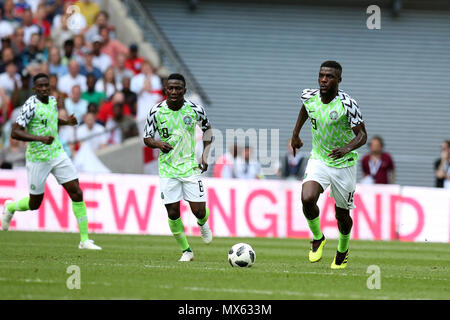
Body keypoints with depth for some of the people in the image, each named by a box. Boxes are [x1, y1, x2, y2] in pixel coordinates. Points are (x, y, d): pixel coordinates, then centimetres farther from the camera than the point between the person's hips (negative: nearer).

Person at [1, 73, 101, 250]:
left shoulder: (52, 101, 4)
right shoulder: (31, 106, -18)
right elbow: (15, 132, -23)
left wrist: (66, 121, 7)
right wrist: (40, 138, -33)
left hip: (57, 154, 6)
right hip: (37, 159, -6)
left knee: (76, 192, -6)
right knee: (35, 204, 7)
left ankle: (84, 239, -3)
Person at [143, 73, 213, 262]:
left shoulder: (195, 110, -5)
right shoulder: (156, 111, -6)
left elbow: (207, 130, 13)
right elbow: (146, 138, 3)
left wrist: (205, 155, 3)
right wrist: (158, 144, -20)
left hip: (191, 166, 0)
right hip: (167, 168, 0)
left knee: (199, 211, -6)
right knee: (173, 214, -4)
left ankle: (203, 223, 32)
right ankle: (186, 251, 15)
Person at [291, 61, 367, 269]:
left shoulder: (347, 104, -21)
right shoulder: (309, 96, -7)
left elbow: (362, 135, -18)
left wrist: (347, 148, -37)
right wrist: (295, 133, 21)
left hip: (344, 164, -3)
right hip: (318, 159, 3)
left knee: (342, 215, 8)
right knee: (307, 199, -23)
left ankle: (342, 251, 38)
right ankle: (317, 239, 5)